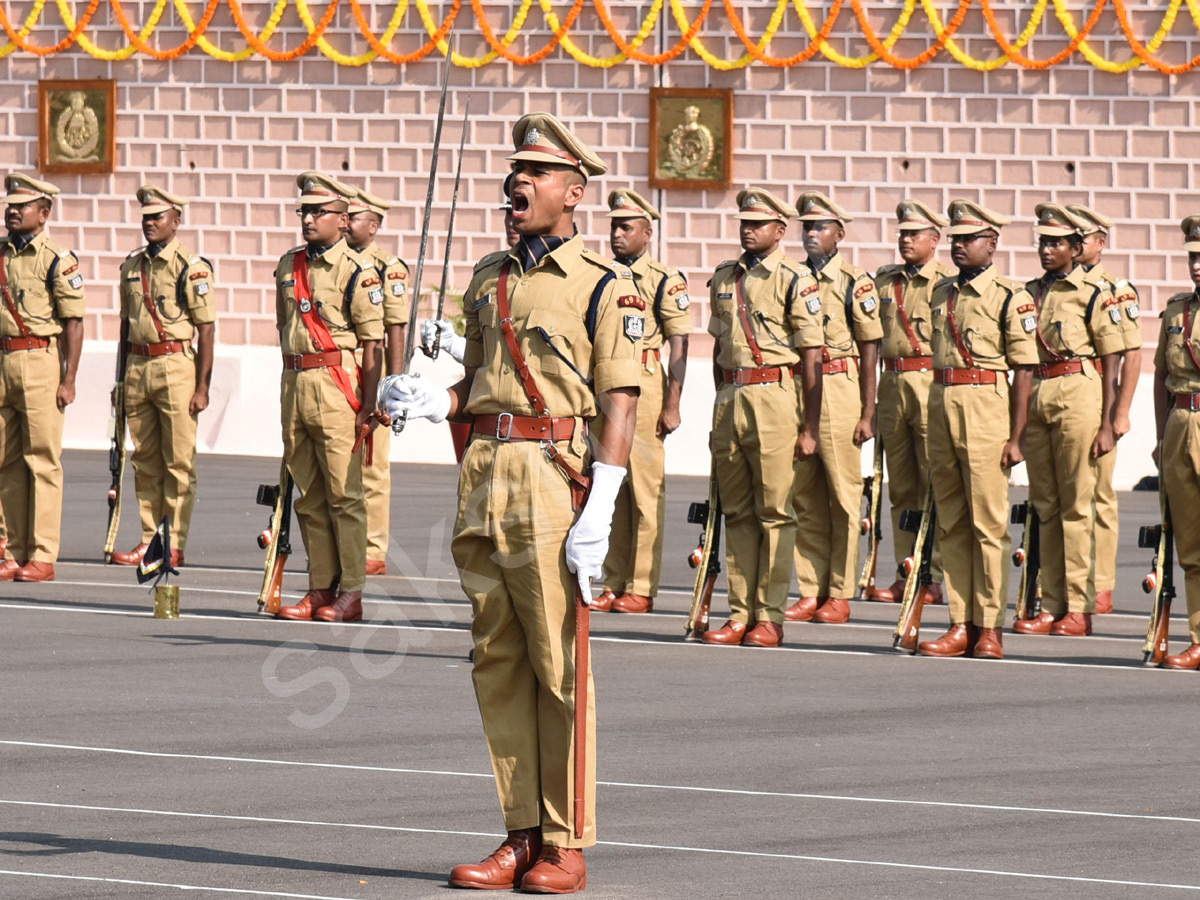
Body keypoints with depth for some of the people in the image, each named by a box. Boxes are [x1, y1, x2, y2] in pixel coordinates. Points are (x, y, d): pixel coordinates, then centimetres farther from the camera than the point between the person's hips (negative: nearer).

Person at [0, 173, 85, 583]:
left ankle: (43, 556, -4)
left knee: (42, 460, -5)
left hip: (40, 362, -6)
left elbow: (74, 323, -7)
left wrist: (68, 380, -12)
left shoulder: (58, 259, -5)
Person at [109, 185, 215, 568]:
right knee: (145, 460, 9)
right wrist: (122, 378, 18)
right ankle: (149, 539, 15)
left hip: (176, 366, -6)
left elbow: (206, 329, -8)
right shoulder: (132, 266, 12)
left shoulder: (192, 267, -6)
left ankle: (175, 545, 0)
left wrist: (202, 387, -12)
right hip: (138, 366, 6)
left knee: (179, 461, -2)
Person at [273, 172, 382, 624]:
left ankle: (350, 592, -1)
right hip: (294, 382, 7)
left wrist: (369, 404, -13)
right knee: (308, 495, 9)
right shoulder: (289, 266, 13)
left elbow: (372, 344, -8)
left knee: (343, 493, -4)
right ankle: (320, 586, 15)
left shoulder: (356, 272, -7)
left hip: (336, 386, -7)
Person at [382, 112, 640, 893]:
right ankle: (522, 836, 13)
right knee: (497, 665, 7)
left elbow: (620, 407, -8)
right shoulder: (489, 278, 16)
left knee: (559, 669, -4)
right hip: (483, 477, 7)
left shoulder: (603, 286, -4)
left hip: (553, 483, -6)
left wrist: (598, 514, -16)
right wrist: (432, 403, 2)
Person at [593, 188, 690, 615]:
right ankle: (613, 584, 12)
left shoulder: (666, 281, -3)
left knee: (646, 490, -4)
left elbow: (679, 349, -7)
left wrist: (672, 406, -13)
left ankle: (642, 588, -2)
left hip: (644, 386, -6)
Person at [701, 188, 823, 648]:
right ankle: (740, 612, 12)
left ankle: (770, 615, 0)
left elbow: (812, 357, -6)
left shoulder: (795, 280, -5)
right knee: (737, 511, 8)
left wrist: (810, 428, -10)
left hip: (774, 398, -6)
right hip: (729, 397, 6)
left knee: (774, 510, -3)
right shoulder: (724, 278, 14)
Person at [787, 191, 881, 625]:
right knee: (806, 497, 6)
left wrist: (867, 414, -8)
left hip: (838, 389, -5)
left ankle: (840, 594, 2)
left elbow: (870, 351, -3)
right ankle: (811, 592, 10)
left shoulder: (855, 283, -2)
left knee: (843, 497, -1)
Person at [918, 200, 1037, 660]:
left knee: (988, 523, -5)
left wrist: (1016, 436, -12)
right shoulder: (942, 292, 15)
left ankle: (990, 628, -2)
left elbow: (1024, 370, -7)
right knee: (951, 523, 7)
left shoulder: (1011, 297, -4)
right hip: (942, 406, 7)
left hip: (986, 409, -7)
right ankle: (961, 625, 11)